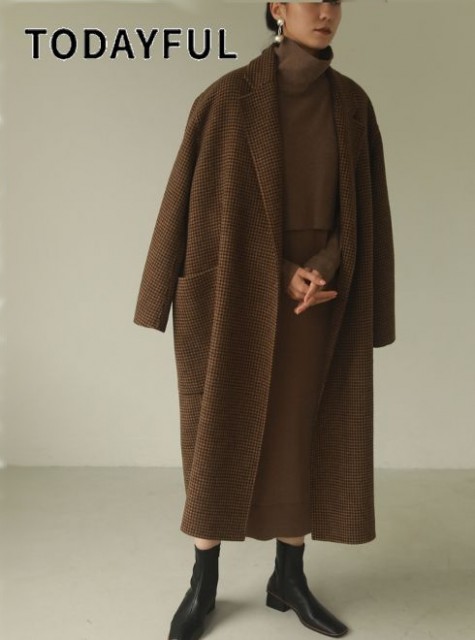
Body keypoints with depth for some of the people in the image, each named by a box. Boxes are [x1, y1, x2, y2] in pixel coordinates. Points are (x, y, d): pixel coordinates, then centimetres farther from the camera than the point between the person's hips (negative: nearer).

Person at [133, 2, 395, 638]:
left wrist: (325, 272, -12)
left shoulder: (353, 103, 6)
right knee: (223, 434, 2)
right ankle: (203, 584, 20)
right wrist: (283, 272, -14)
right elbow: (211, 200, -6)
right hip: (241, 291, -3)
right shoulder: (230, 96, -4)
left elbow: (361, 205, 5)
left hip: (318, 291, 3)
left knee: (306, 431, 7)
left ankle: (289, 578, 24)